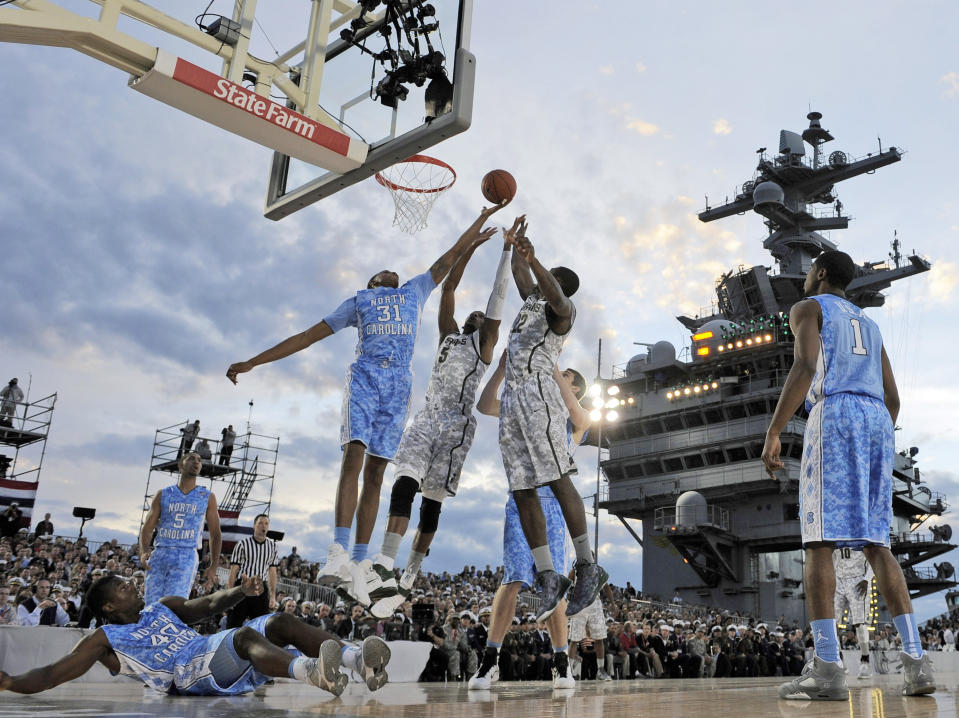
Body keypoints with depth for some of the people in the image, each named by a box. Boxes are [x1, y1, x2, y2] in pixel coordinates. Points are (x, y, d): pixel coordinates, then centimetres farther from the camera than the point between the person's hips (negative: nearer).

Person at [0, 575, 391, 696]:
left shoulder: (163, 606, 28)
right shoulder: (104, 639, 12)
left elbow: (208, 605, 31)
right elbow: (52, 672, 7)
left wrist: (239, 591, 13)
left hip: (218, 653, 7)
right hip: (187, 672, -7)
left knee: (281, 622, -16)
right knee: (246, 635, -35)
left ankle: (358, 659, -35)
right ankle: (309, 671, -63)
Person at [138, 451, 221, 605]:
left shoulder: (207, 497, 10)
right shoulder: (163, 494, 13)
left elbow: (215, 534, 13)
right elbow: (147, 527, 11)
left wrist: (213, 566, 4)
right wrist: (144, 551, -10)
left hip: (187, 557, -2)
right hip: (159, 554, 2)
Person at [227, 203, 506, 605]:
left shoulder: (415, 291, 29)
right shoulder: (357, 302, 22)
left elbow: (448, 259, 30)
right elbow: (308, 336, 19)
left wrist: (482, 218, 30)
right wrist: (253, 362, 14)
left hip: (399, 382, 1)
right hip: (364, 375, -1)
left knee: (375, 473, -3)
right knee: (353, 456, -21)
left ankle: (356, 563, -4)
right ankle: (338, 553, -29)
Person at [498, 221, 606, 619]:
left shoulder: (561, 309, 4)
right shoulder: (531, 299, 28)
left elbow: (556, 298, -21)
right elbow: (520, 274, 46)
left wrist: (533, 261, -33)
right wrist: (517, 244, 47)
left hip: (538, 393, -8)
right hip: (512, 398, 8)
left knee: (558, 479, -14)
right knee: (522, 492, 1)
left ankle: (587, 567, -10)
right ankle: (548, 578, 2)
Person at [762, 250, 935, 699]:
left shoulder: (807, 308, 9)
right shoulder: (869, 325, 31)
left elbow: (805, 367, -11)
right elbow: (893, 398, 25)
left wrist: (773, 433, -16)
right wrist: (876, 449, 33)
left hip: (835, 414, -7)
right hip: (878, 422, 7)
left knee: (819, 539, -11)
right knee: (875, 542, 7)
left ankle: (826, 668, -18)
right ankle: (916, 660, -2)